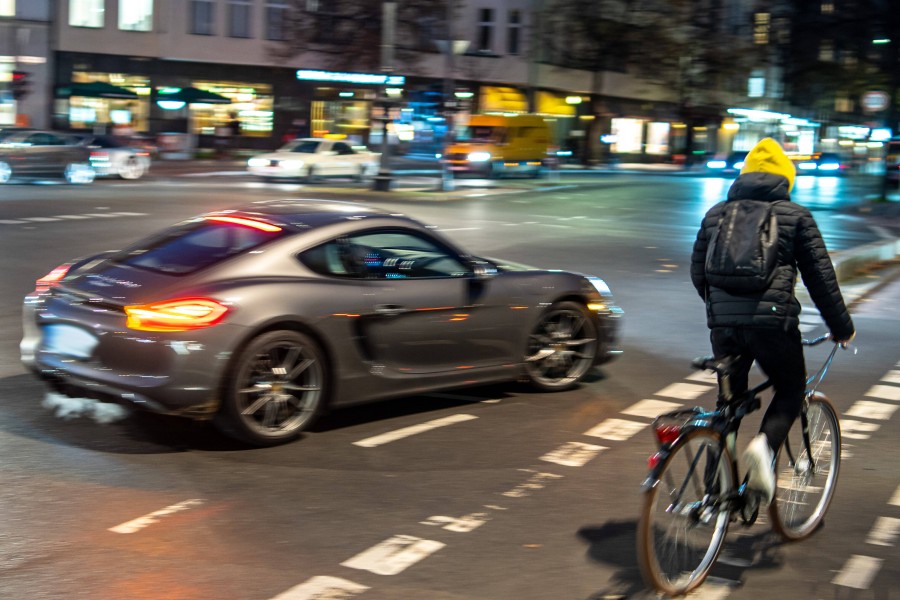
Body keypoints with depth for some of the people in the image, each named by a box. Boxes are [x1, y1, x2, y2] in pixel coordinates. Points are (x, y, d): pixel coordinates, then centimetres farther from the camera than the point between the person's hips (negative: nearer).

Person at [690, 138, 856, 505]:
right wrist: (841, 327, 16)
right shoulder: (795, 216, 7)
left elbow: (698, 273, 20)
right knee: (791, 393, 16)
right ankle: (765, 445, -13)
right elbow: (820, 276, 6)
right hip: (773, 323, -3)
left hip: (723, 324, 3)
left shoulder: (716, 214, 17)